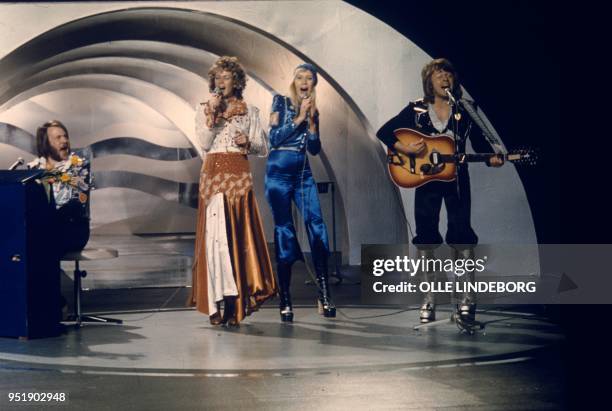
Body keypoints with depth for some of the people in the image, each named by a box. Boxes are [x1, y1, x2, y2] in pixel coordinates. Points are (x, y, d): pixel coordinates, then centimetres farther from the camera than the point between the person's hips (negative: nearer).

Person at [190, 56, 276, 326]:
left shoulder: (249, 111, 11)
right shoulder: (204, 109, 12)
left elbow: (264, 149, 10)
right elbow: (204, 143, -2)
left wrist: (248, 143, -9)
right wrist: (212, 112, -8)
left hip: (239, 175, 0)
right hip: (213, 174, 0)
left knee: (239, 236, -4)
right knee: (215, 234, -9)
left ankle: (235, 305, 1)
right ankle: (216, 303, -8)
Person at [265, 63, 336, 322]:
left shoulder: (313, 110, 15)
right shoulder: (280, 102, 4)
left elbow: (315, 149, 9)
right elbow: (274, 138, -6)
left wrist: (312, 121, -3)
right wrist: (299, 118, -10)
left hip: (303, 172, 4)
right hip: (279, 171, -4)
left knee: (316, 224, -11)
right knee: (284, 230, -4)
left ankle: (324, 297, -8)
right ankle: (285, 302, 0)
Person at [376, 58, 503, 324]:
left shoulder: (465, 111, 4)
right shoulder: (416, 110, 2)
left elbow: (479, 142, 8)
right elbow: (383, 132, 1)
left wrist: (492, 158, -13)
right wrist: (404, 149, -16)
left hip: (457, 180, 0)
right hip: (426, 180, 0)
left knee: (462, 236, -3)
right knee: (426, 237, 2)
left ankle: (468, 298, 3)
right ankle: (429, 299, 10)